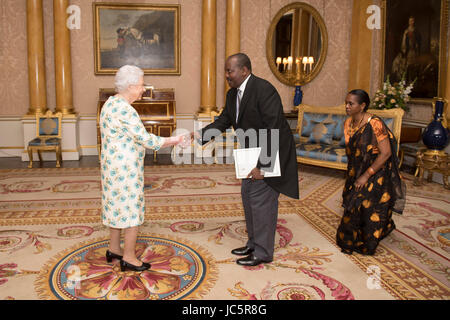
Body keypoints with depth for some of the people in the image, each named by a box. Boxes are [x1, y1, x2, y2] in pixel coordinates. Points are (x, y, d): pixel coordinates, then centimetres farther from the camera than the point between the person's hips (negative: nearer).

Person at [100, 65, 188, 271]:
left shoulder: (111, 103, 10)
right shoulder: (124, 110, -22)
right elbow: (145, 140, -23)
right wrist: (173, 141, -13)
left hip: (113, 165, 10)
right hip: (125, 168, -10)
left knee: (117, 206, 19)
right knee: (131, 209, 1)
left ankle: (114, 249, 32)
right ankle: (129, 258, 12)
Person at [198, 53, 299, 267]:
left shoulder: (264, 89, -23)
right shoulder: (232, 94, 5)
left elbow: (272, 130, -26)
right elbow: (223, 122, 7)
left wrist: (261, 164, -27)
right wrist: (200, 135, -10)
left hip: (271, 153, -9)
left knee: (261, 199, -6)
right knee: (248, 194, 14)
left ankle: (263, 252, 8)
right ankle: (254, 243, 29)